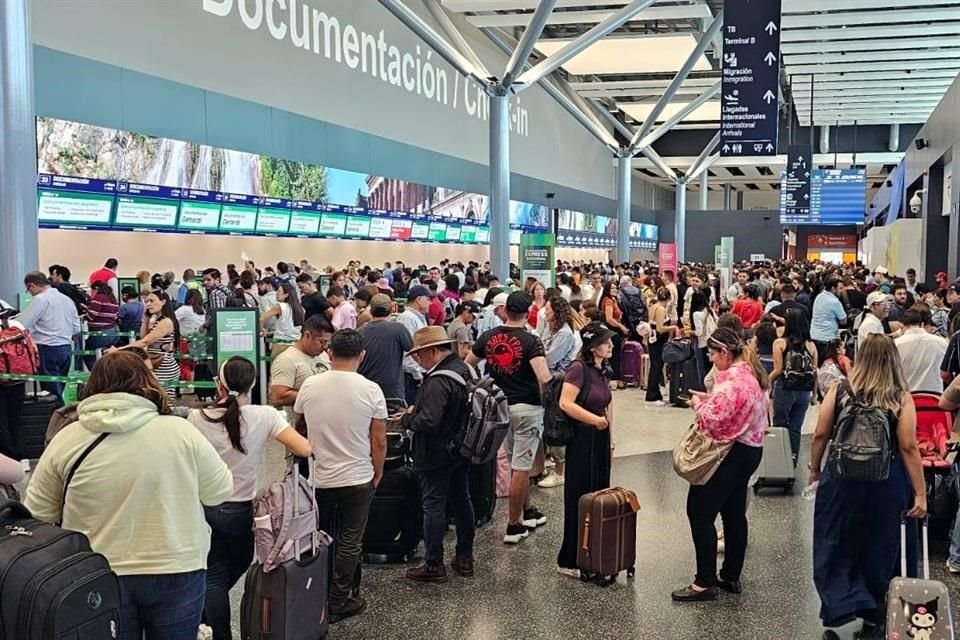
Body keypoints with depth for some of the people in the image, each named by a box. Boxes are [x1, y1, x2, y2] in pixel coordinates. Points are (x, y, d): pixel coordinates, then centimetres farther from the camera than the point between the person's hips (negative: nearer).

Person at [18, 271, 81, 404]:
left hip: (48, 350, -8)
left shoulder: (40, 299, -10)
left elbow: (21, 325, -12)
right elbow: (76, 329, 14)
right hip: (67, 348, 8)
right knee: (59, 390, 14)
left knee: (52, 393, -3)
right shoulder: (67, 299, 13)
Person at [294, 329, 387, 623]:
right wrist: (378, 472, 7)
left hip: (317, 478, 3)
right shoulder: (370, 390, -14)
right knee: (349, 544, 9)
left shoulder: (309, 386, -7)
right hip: (357, 480, -2)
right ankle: (338, 603, 16)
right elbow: (379, 441, -9)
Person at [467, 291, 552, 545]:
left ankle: (527, 511, 35)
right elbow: (544, 378, -27)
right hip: (527, 407, -6)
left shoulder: (488, 337, 0)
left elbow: (466, 365, 12)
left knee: (517, 463, 21)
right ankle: (513, 526, 6)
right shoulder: (530, 341, -15)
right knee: (521, 467, 1)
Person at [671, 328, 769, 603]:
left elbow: (714, 419, -25)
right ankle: (731, 576, 26)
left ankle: (705, 583, -2)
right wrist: (710, 399, 8)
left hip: (731, 454, -11)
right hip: (749, 449, 11)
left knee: (700, 512, -5)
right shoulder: (751, 373, 10)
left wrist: (698, 405, -7)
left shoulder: (732, 378, -21)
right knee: (734, 514, 17)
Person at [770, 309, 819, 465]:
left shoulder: (780, 343, -8)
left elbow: (778, 370, -12)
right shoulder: (811, 345, 1)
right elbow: (815, 372, 3)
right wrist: (813, 393, 17)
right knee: (796, 427, 13)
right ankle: (793, 458, 19)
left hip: (784, 390, -3)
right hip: (804, 392, 3)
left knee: (780, 425, 13)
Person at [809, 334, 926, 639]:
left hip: (841, 478, 0)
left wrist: (814, 470, 15)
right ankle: (875, 616, 26)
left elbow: (820, 436, -1)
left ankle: (839, 611, -3)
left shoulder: (839, 392, -4)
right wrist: (920, 493, -5)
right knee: (879, 551, 15)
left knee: (837, 548, 10)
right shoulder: (902, 399, -7)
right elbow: (908, 447, -10)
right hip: (886, 482, 0)